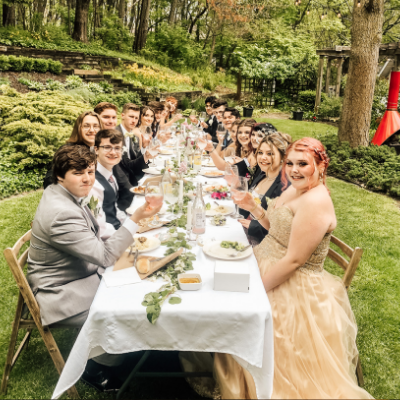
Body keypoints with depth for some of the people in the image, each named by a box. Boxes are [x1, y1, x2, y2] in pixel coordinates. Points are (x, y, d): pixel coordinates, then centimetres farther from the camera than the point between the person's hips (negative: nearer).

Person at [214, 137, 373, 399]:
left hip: (293, 288, -9)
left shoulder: (316, 202, -27)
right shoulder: (295, 189, 3)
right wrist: (254, 208, 0)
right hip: (269, 267, 9)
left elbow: (294, 260, -26)